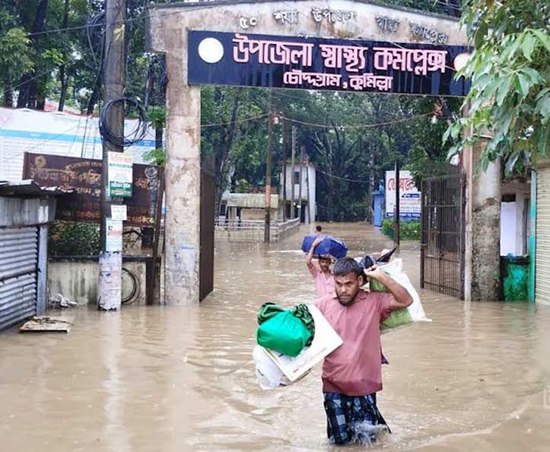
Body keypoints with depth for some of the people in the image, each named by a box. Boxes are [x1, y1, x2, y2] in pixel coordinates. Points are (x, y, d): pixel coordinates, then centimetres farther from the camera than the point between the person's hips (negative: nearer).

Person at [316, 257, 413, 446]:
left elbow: (406, 301, -14)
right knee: (340, 439, 9)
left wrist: (380, 276, -17)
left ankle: (373, 417, 41)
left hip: (364, 386, -1)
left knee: (367, 438, 9)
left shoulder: (374, 302, -5)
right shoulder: (324, 304, -3)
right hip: (333, 386, 1)